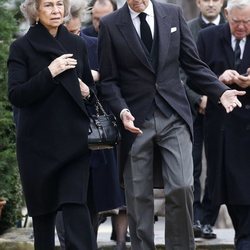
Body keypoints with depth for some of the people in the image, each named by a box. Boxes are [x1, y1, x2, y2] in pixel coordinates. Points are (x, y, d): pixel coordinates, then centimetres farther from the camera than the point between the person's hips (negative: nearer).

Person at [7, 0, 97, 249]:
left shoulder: (76, 44, 10)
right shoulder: (22, 47, -1)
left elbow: (90, 86, 23)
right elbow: (16, 95, -11)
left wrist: (87, 92, 0)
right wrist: (49, 73, -20)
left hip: (74, 139, 2)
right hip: (38, 142, -2)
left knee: (75, 205, -10)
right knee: (43, 208, 6)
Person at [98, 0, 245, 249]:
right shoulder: (110, 25, -1)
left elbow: (193, 64, 9)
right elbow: (108, 80, 1)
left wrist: (220, 91, -4)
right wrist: (122, 111, -16)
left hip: (173, 116, 1)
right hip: (136, 121, -1)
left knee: (181, 187, -10)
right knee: (138, 196, 3)